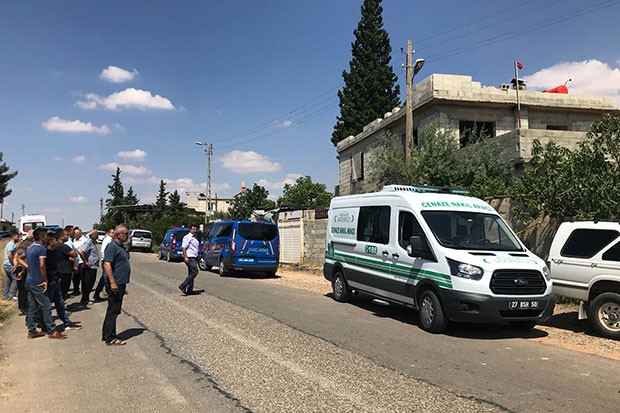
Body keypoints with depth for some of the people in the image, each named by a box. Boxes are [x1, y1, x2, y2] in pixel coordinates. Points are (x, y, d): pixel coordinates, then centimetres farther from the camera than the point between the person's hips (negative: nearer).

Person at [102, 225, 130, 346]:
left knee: (114, 310, 15)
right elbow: (107, 264, -22)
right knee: (113, 311, -6)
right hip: (115, 284, -10)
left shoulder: (121, 247, 16)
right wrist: (112, 282, -26)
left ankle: (106, 335, 24)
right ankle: (111, 338, -1)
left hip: (120, 284, 10)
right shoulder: (112, 246, -15)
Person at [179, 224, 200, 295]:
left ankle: (190, 290, 12)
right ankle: (183, 286, -16)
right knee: (195, 272, -18)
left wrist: (197, 258, 24)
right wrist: (185, 257, -23)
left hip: (194, 258, 9)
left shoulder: (195, 237, 20)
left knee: (191, 273, 9)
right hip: (189, 257, -9)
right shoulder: (187, 237, -7)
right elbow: (184, 247, -15)